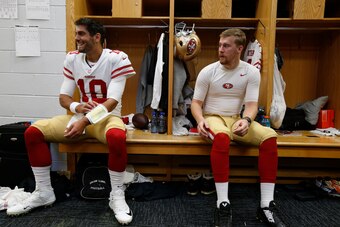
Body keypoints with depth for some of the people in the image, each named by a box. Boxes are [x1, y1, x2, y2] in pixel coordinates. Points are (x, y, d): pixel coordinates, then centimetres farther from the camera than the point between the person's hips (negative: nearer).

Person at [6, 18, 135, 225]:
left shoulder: (116, 59, -12)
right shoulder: (72, 59, 3)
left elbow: (112, 101, -20)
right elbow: (63, 97, 4)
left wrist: (84, 122, -31)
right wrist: (77, 107, -20)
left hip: (107, 117, -5)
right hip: (80, 115, 5)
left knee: (117, 137, -40)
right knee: (33, 132, -10)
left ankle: (117, 196, -17)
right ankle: (44, 193, 5)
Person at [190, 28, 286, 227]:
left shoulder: (252, 72, -1)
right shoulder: (208, 72, -4)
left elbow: (252, 104, -7)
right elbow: (196, 102, -2)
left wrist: (246, 120, -30)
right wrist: (200, 120, -23)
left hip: (237, 119, 3)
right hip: (212, 118, -2)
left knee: (269, 136, -25)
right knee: (222, 137, -39)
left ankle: (267, 205, -19)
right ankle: (223, 203, -32)